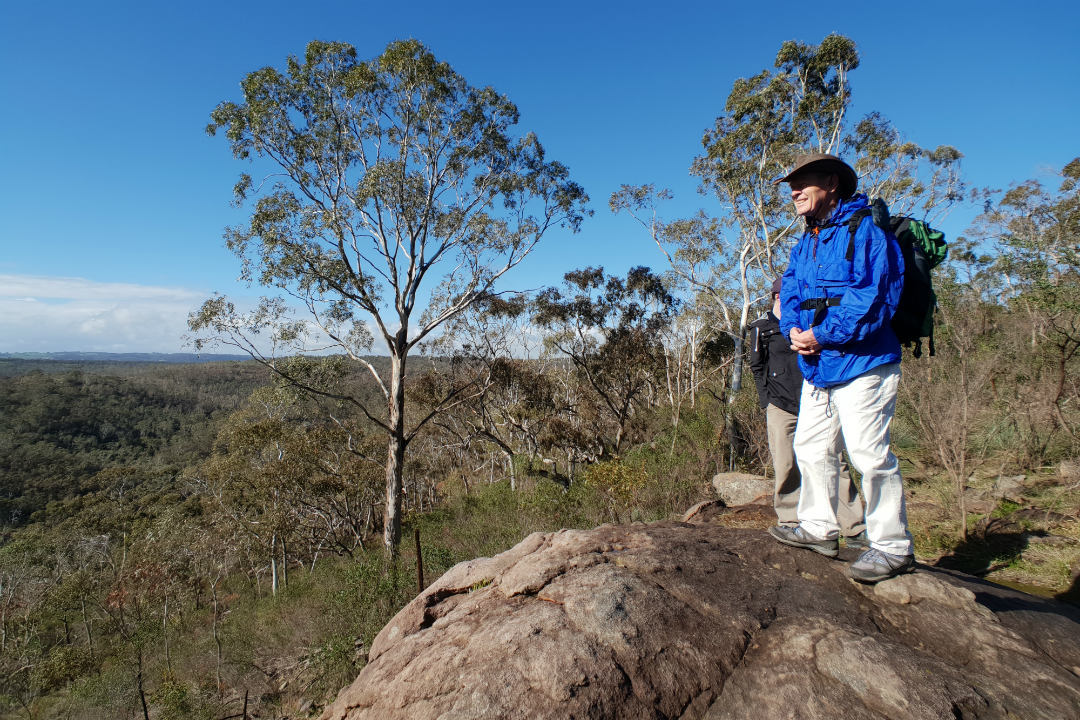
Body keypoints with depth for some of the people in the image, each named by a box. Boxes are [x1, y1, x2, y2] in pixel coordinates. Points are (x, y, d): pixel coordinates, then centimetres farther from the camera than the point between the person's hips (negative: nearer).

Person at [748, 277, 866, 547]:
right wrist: (768, 402, -3)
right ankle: (789, 522, 13)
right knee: (786, 468, -2)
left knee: (835, 464, -2)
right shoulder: (762, 327, 5)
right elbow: (757, 368, 5)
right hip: (781, 409, -3)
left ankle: (855, 530, 2)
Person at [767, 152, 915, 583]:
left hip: (860, 363, -9)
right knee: (811, 447, 13)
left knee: (869, 454, -6)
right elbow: (791, 293, 12)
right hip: (817, 367, 9)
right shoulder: (805, 244, 17)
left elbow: (873, 297, -19)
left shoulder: (866, 230, -10)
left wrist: (821, 335, -19)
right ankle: (819, 529, 27)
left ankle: (892, 546, 10)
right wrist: (794, 329, -8)